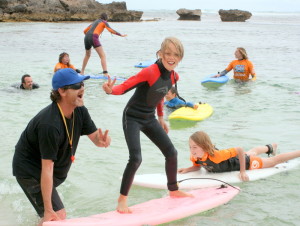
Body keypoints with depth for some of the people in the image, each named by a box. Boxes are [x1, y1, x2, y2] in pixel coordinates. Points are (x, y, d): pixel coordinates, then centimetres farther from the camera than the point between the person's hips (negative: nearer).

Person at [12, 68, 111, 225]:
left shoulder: (80, 111, -11)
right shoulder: (50, 125, -36)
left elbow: (95, 137, -4)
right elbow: (47, 169, -34)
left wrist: (103, 140, -32)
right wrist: (48, 210, -31)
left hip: (57, 171, 8)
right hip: (30, 170, -8)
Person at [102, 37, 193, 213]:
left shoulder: (174, 76, -1)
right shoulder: (150, 72, -25)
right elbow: (125, 87, -29)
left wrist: (161, 118, 22)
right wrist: (111, 90, -50)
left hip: (149, 119, 8)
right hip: (132, 118, -8)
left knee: (171, 153, 10)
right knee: (136, 158, -19)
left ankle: (173, 190, 32)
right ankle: (122, 199, -2)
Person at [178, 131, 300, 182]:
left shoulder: (215, 155, -46)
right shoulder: (195, 157, -26)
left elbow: (240, 150, -42)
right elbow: (197, 166, -3)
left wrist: (243, 172, -38)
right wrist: (187, 169, -24)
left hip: (246, 163, -7)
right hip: (233, 161, 7)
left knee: (275, 160, 16)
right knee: (252, 152, 39)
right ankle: (270, 147, 70)